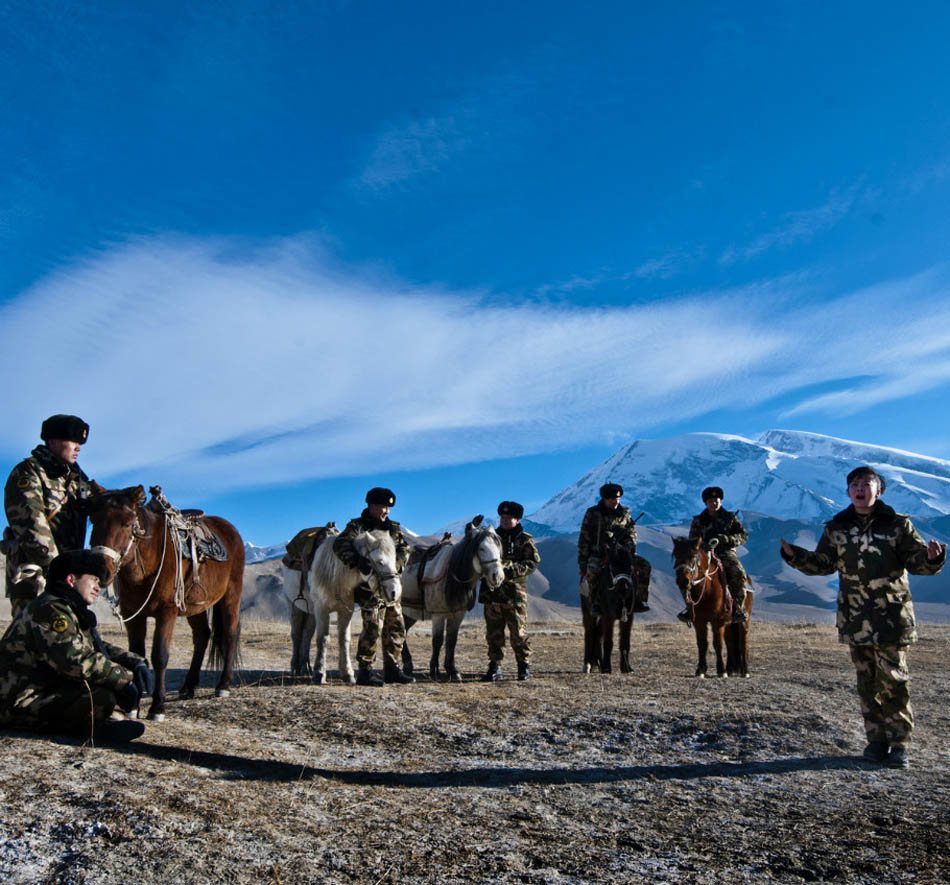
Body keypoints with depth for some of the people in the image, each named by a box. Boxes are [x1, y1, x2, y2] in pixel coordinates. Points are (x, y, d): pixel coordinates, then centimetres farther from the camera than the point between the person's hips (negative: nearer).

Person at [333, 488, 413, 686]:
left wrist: (395, 565, -13)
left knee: (397, 629, 11)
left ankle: (392, 669, 22)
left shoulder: (393, 528, 15)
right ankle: (364, 672, 1)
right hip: (370, 588, -7)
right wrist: (358, 562, -33)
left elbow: (404, 549, 7)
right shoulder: (357, 526, -4)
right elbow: (341, 544, -19)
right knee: (372, 628, -9)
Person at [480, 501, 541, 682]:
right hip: (491, 593, 4)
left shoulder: (525, 540, 1)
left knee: (519, 633, 2)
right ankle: (494, 668, 15)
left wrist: (511, 570, -18)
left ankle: (524, 667, 16)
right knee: (493, 633, 7)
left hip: (515, 594, -3)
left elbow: (533, 562, -7)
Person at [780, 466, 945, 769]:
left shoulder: (898, 525, -1)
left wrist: (932, 557, -24)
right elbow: (821, 563, 12)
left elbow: (917, 561, -2)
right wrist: (793, 555, -3)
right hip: (855, 619, 3)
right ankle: (877, 739, 21)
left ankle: (899, 743, 11)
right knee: (867, 682, 10)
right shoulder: (836, 528, 6)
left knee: (893, 681, -1)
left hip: (892, 616, -3)